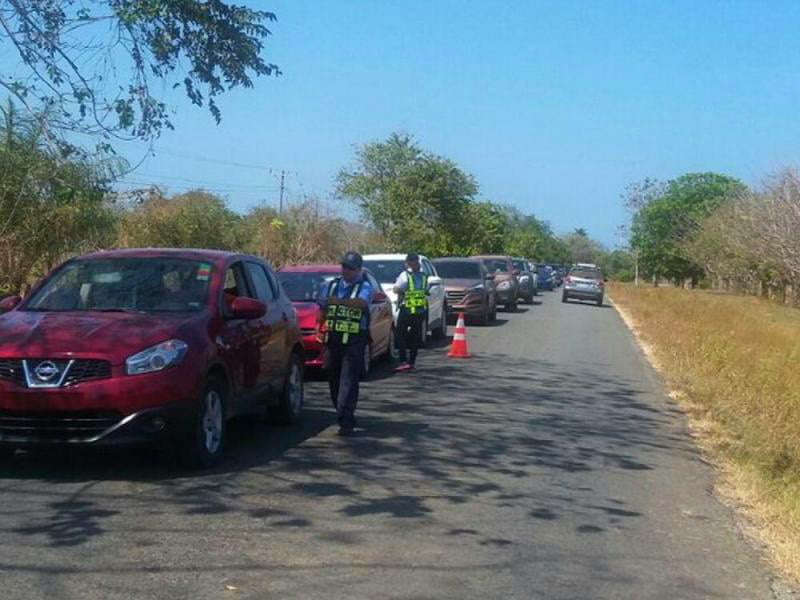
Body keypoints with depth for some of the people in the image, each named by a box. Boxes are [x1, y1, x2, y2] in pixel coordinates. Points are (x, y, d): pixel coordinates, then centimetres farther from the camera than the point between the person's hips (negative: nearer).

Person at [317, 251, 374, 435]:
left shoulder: (364, 287, -1)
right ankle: (344, 414, 26)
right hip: (333, 340, 5)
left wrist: (339, 301, -32)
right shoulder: (331, 286, 15)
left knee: (348, 381, -11)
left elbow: (361, 303, -22)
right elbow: (322, 309, 22)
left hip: (354, 342, -5)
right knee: (333, 379, 10)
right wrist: (319, 328, 7)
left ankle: (346, 420, -14)